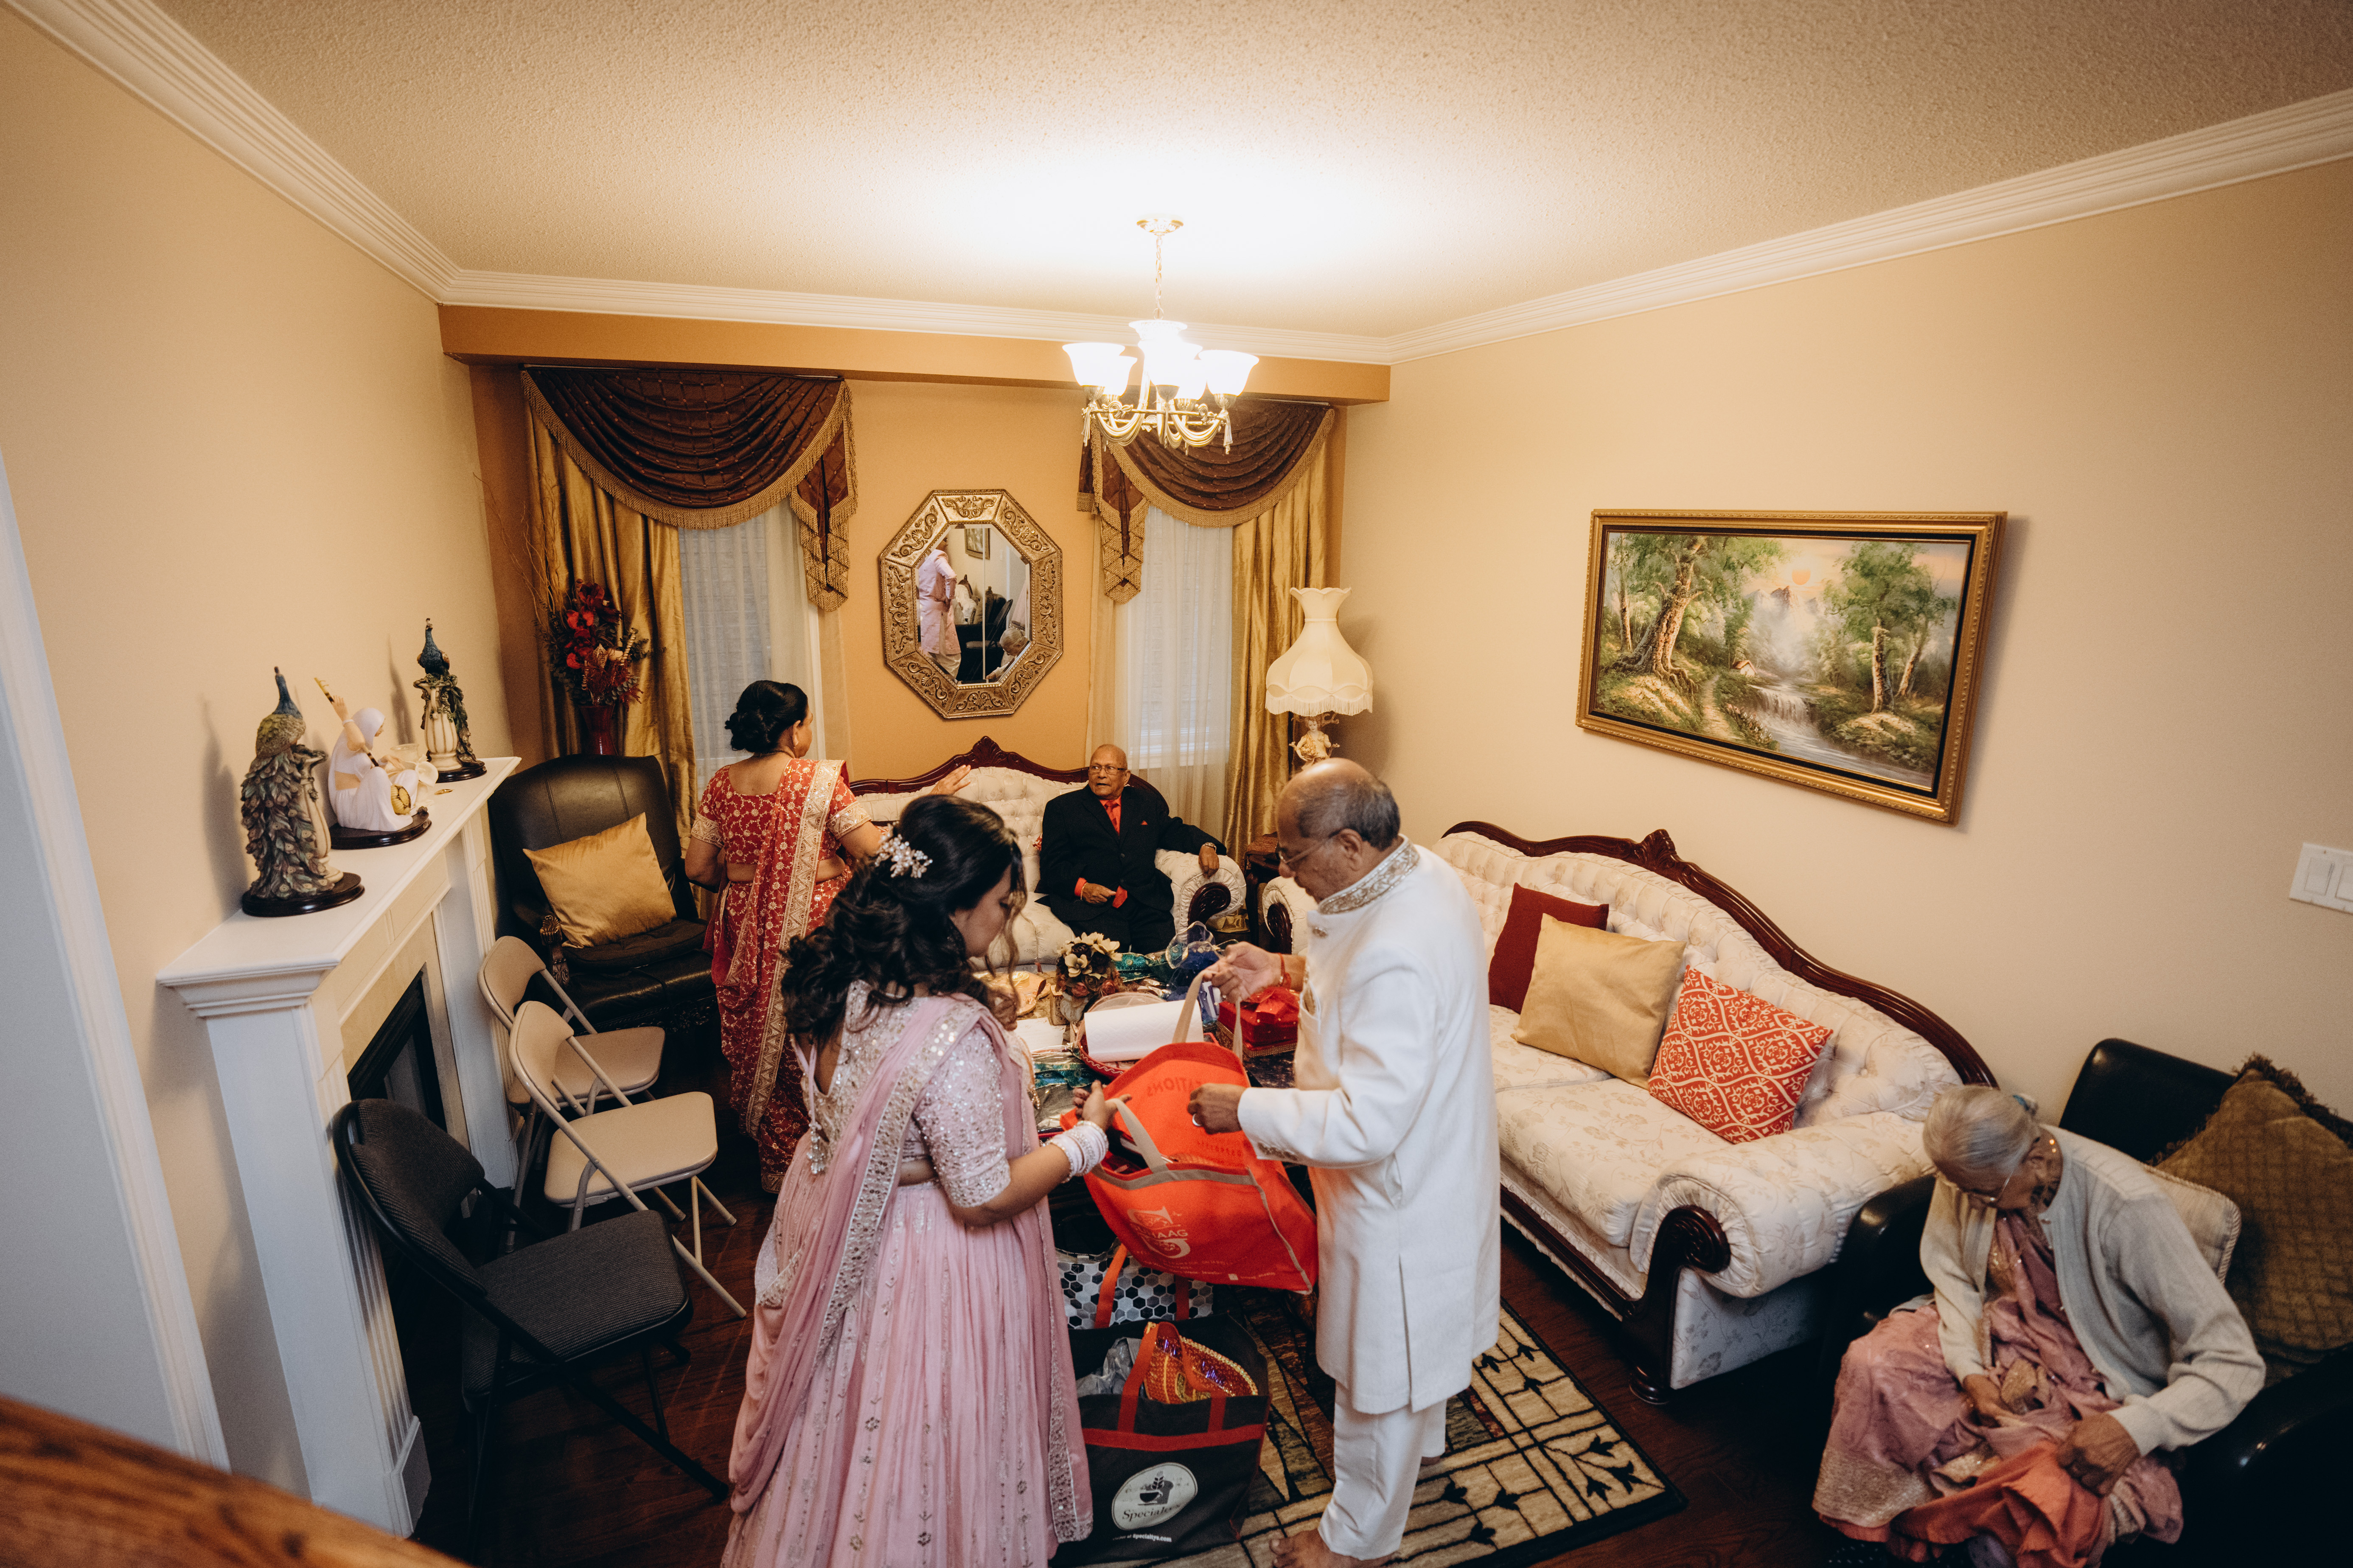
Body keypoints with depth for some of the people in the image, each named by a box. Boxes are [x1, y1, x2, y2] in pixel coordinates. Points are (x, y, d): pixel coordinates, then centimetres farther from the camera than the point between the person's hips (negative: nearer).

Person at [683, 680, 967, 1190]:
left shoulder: (721, 784, 0)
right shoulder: (819, 780, -16)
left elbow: (698, 869, 3)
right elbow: (872, 848, -16)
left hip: (749, 932, 5)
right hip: (813, 927, -5)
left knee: (759, 1038, 18)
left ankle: (774, 1158, 33)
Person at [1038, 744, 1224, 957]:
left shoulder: (1147, 802, 22)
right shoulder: (1062, 808, 11)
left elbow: (1175, 831, 26)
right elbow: (1052, 863, 5)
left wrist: (1205, 846, 3)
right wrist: (1082, 887, -14)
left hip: (1146, 900, 3)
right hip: (1090, 904, -3)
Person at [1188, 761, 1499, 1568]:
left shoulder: (1397, 958, -38)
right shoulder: (1426, 873, -8)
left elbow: (1367, 1123, -35)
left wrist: (1243, 1108, -25)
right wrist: (1289, 971, -1)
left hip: (1398, 1194, -9)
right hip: (1434, 1166, 9)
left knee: (1379, 1363, 16)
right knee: (1418, 1335, 33)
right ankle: (1423, 1438, 61)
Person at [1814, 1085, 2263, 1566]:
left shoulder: (2129, 1209, -31)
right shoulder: (1970, 1169, -15)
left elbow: (2235, 1363, -27)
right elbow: (1951, 1273, 1)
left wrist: (2135, 1428, -40)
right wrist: (1968, 1369, -14)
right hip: (1998, 1330, 4)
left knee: (2061, 1507, -33)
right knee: (1871, 1363, -20)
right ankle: (1871, 1524, 7)